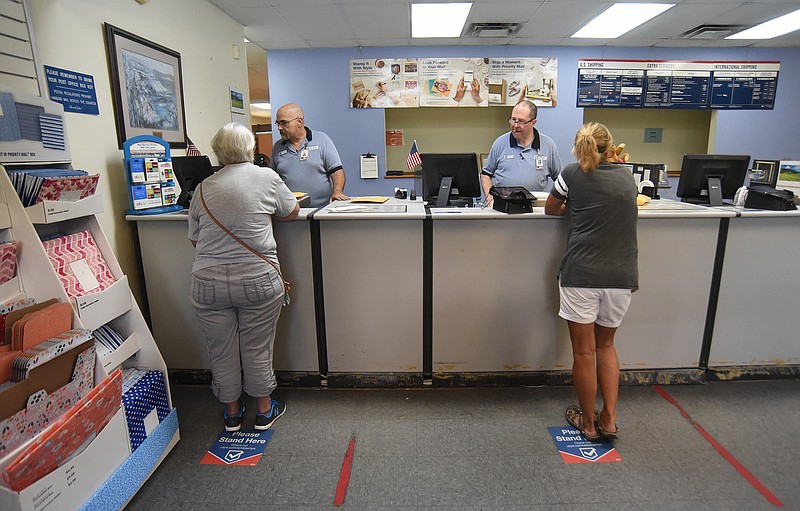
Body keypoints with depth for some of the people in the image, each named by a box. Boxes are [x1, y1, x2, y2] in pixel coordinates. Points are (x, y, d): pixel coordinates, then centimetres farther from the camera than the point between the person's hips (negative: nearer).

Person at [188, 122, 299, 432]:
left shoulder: (203, 188, 6)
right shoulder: (266, 177, -2)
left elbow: (194, 240, 13)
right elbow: (292, 212, 12)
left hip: (208, 283, 3)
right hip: (257, 281, -2)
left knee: (221, 351, 15)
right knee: (257, 349, 12)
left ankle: (231, 413, 33)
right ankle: (264, 410, 29)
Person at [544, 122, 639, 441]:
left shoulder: (573, 174, 1)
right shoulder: (627, 178, 12)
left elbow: (550, 209, 15)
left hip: (581, 274, -4)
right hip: (622, 276, 4)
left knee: (584, 351, 8)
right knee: (606, 345, 21)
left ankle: (588, 422, 22)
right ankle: (609, 420, 21)